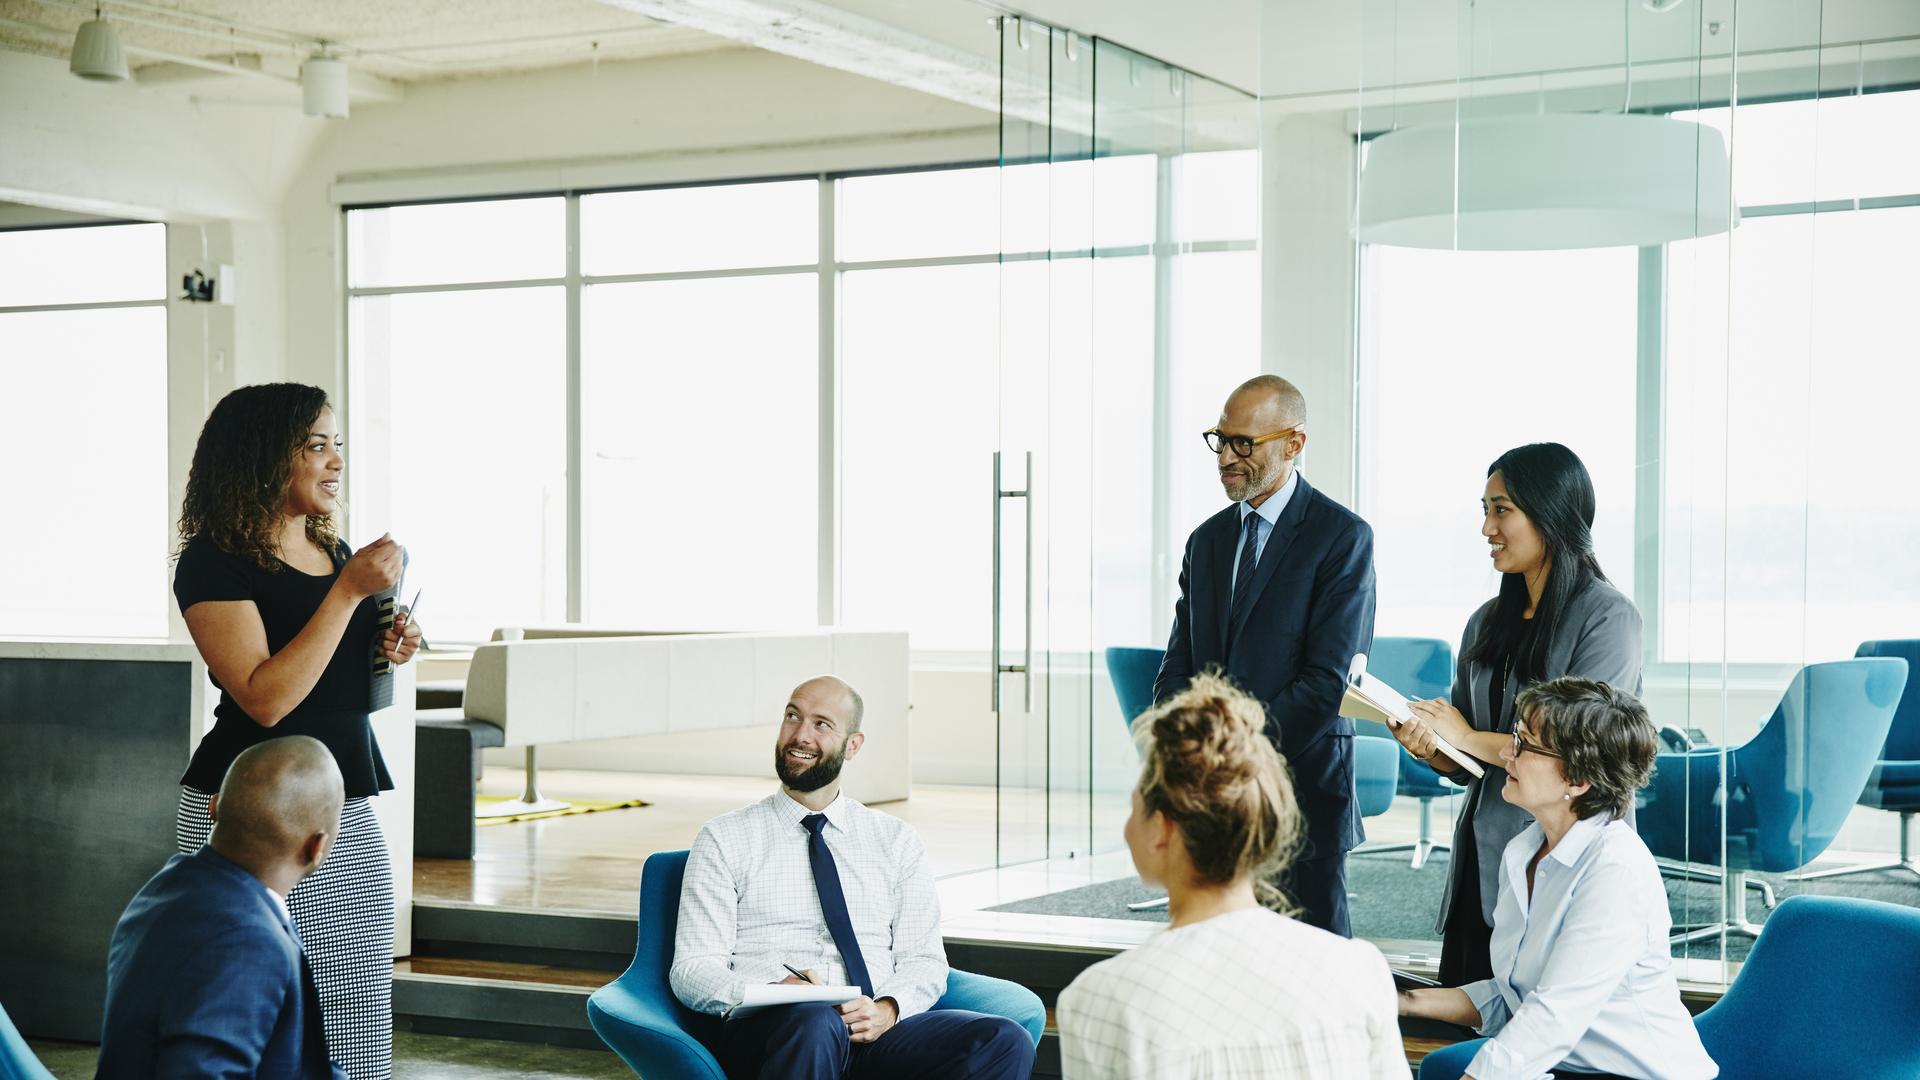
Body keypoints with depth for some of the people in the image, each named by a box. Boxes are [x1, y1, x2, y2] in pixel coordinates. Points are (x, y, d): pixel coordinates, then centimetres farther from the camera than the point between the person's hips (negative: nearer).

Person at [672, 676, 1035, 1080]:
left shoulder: (897, 841, 20)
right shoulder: (724, 839, 11)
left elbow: (924, 959, 13)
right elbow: (692, 970, 3)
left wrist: (886, 1011, -10)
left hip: (880, 1032, 3)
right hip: (767, 1034, -3)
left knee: (1006, 1042, -26)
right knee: (814, 1024, -41)